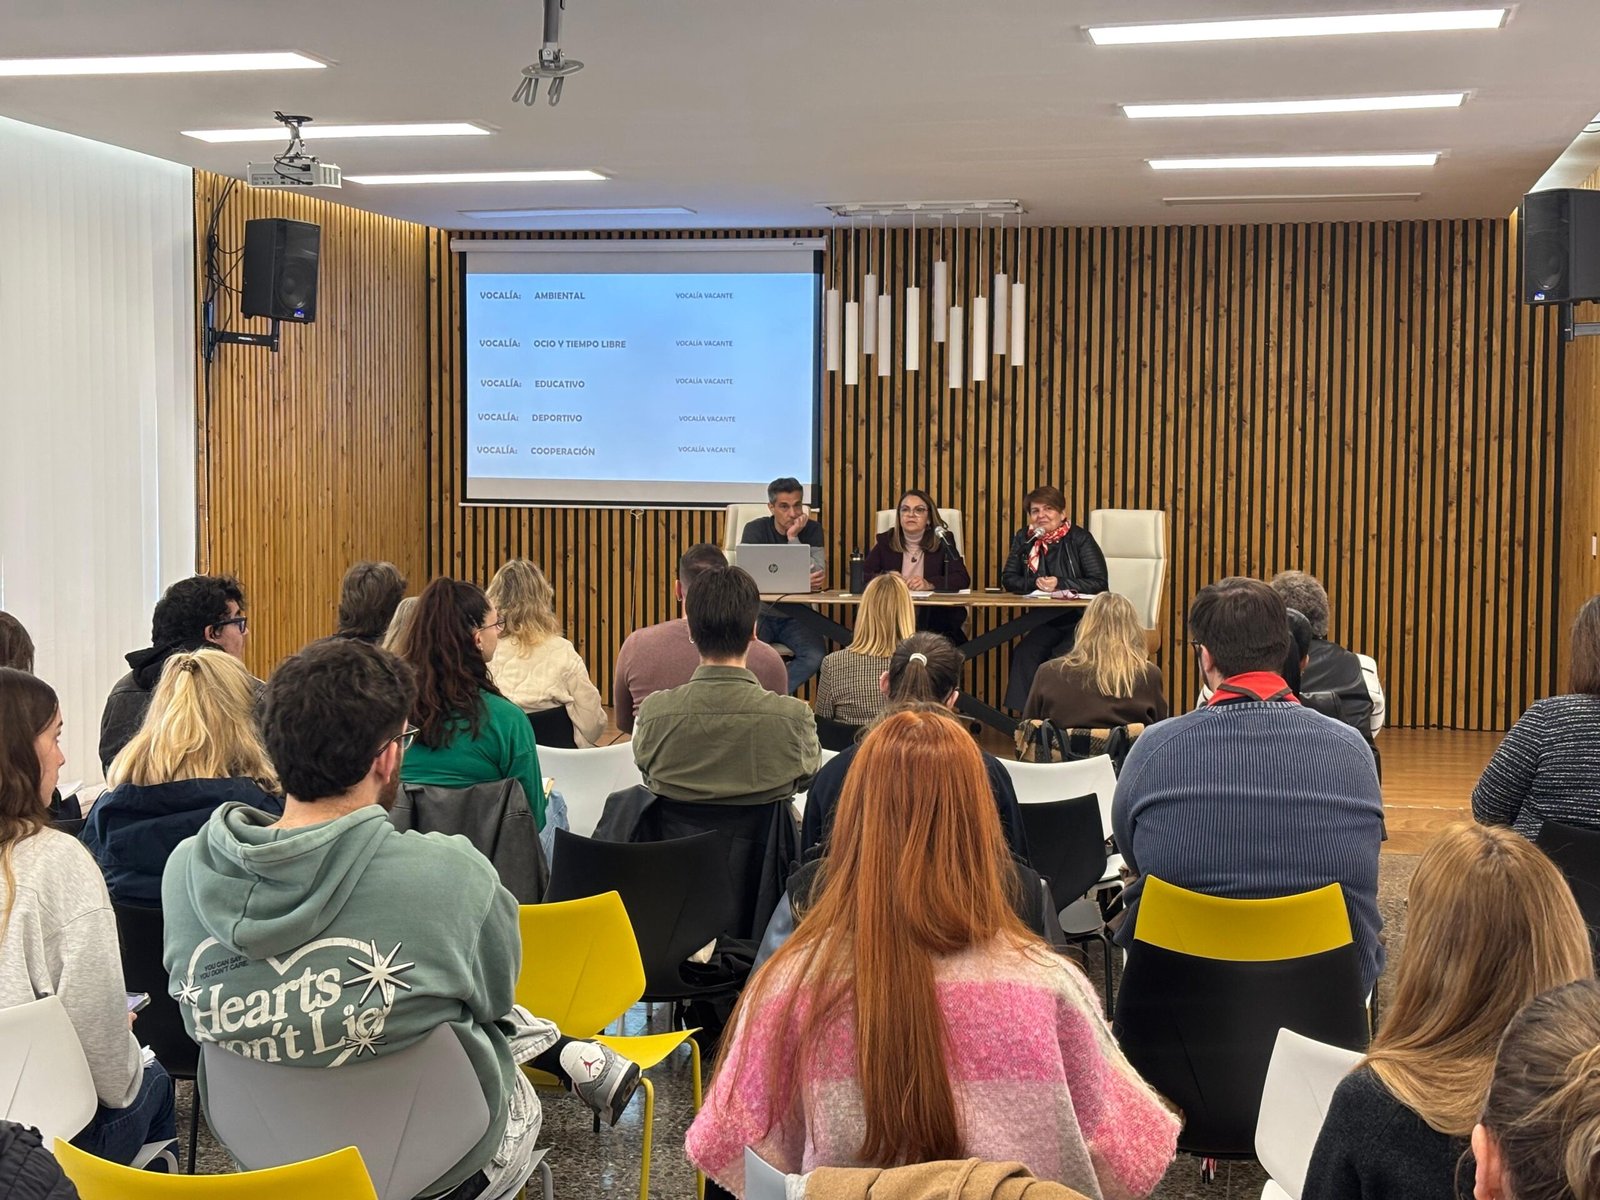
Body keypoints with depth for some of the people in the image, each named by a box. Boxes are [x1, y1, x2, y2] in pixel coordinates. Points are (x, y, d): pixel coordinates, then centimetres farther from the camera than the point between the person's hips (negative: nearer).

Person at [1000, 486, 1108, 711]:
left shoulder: (1079, 538, -7)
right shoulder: (1023, 539, 7)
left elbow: (1100, 583, -11)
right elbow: (1008, 579, 8)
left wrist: (1059, 584, -21)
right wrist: (1036, 583, -12)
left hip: (1082, 619, -4)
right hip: (1047, 622, 5)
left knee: (1062, 656, -31)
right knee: (1025, 652, -23)